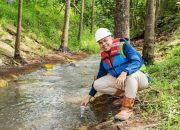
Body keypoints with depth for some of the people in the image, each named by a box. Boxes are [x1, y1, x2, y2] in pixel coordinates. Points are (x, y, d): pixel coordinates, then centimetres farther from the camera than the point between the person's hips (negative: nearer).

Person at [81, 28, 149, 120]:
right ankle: (125, 95, 2)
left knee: (131, 74, -42)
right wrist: (90, 95, 8)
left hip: (139, 78, -6)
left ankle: (127, 108, -28)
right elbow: (100, 76, 10)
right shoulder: (104, 57, 1)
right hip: (119, 80, 6)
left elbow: (137, 61, -31)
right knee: (97, 84, -12)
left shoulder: (123, 46, -17)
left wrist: (124, 73, -51)